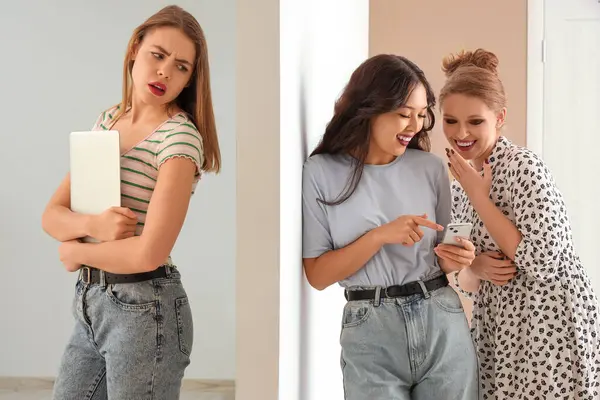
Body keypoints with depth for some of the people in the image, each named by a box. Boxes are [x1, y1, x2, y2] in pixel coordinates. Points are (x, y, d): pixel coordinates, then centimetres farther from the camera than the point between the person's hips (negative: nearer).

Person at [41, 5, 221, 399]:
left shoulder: (180, 137, -16)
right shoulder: (107, 120, 7)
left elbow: (149, 254, -25)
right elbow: (52, 216, 4)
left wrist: (76, 252, -8)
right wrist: (92, 224, -18)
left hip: (144, 310, -7)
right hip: (91, 301, 7)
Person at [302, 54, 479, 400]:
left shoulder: (432, 168, 4)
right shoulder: (322, 172, -4)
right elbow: (318, 275, -6)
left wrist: (455, 259, -7)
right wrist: (379, 235, -17)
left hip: (442, 322, 3)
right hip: (371, 332, -2)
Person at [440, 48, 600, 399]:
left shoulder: (523, 166, -13)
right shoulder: (461, 186, 8)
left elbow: (542, 262, -21)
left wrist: (479, 197, -17)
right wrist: (476, 268, -10)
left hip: (550, 329, -7)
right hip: (498, 334, 7)